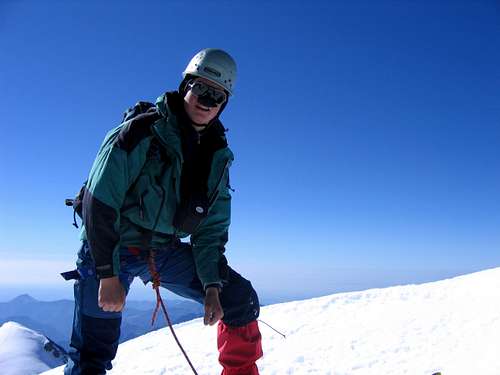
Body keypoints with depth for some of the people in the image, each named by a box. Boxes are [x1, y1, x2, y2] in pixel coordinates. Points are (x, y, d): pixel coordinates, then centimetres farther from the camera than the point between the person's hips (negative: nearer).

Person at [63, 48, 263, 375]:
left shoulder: (218, 155, 2)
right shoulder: (143, 130, -15)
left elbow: (212, 226, 4)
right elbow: (98, 202, -19)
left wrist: (212, 285, -4)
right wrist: (108, 275, -21)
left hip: (166, 250, 5)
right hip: (110, 248, -4)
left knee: (240, 297, -2)